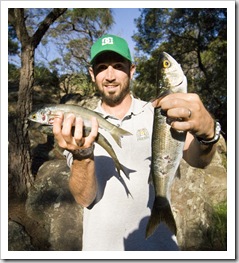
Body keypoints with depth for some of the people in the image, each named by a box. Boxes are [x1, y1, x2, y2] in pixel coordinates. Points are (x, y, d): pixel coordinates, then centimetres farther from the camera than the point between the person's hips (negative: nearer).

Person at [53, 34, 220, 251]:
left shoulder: (157, 114, -7)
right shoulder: (82, 128, -5)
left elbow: (198, 160, -22)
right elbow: (84, 198, -13)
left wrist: (207, 131, -43)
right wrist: (82, 155, -32)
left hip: (159, 241, 0)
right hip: (101, 245, 1)